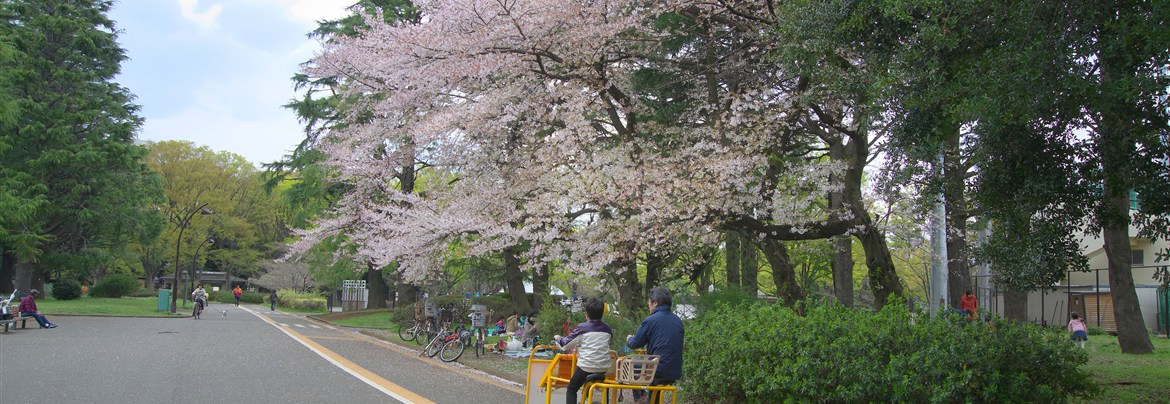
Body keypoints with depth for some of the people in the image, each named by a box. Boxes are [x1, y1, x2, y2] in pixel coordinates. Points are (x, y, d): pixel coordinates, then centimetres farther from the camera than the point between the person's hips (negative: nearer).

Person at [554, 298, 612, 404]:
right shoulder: (607, 328, 4)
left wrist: (557, 338, 17)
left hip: (586, 366, -5)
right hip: (603, 368, 5)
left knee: (571, 389, 11)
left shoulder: (582, 328, -8)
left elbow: (565, 345, -5)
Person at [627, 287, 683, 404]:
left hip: (659, 372, -6)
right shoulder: (678, 320, 7)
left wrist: (629, 339, 20)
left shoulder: (650, 320, -12)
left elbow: (635, 344, -2)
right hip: (675, 373, 6)